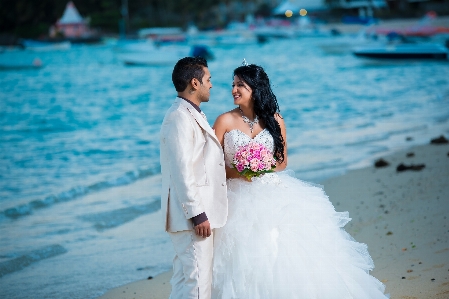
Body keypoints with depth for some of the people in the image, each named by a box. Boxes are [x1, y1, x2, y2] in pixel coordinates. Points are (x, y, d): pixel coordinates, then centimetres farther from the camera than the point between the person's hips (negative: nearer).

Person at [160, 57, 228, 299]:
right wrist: (197, 214, -22)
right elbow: (181, 172, -21)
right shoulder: (179, 117, -16)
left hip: (199, 212, 11)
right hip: (192, 216, -11)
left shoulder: (192, 115, 17)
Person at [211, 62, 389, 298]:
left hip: (274, 197, 2)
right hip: (240, 200, -2)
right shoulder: (225, 121, -3)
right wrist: (237, 173, -18)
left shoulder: (274, 120, 3)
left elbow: (282, 161, 10)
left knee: (284, 256, -2)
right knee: (245, 261, -4)